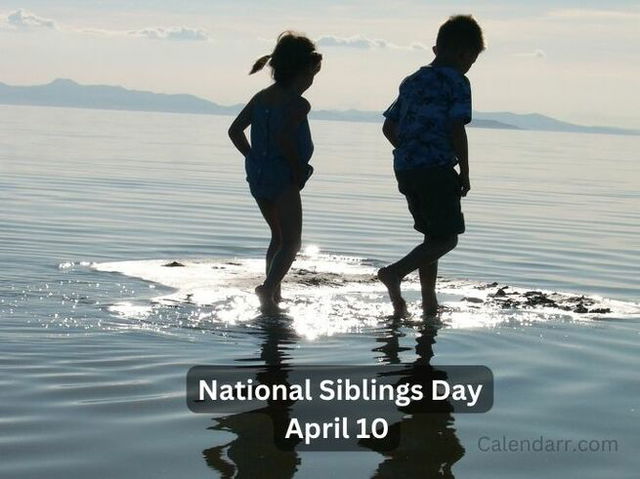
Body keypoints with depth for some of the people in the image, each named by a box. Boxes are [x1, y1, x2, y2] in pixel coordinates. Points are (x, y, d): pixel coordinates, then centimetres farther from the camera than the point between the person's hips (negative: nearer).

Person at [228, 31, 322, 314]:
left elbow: (235, 131, 10)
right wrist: (299, 170, -16)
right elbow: (284, 137, -28)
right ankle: (269, 288, -24)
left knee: (279, 236, 22)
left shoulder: (261, 98, 10)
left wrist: (254, 159, 14)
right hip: (283, 179, -8)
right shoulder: (297, 104, -12)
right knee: (291, 243, -4)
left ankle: (273, 294, 21)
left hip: (257, 176, 8)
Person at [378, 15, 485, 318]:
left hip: (404, 169, 8)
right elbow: (457, 130, -13)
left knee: (433, 236, 16)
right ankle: (395, 272, -20)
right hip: (436, 169, -8)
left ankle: (429, 304, 16)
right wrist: (465, 173, -5)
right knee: (447, 238, -2)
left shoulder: (412, 81, 17)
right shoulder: (456, 82, -6)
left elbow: (389, 127, 18)